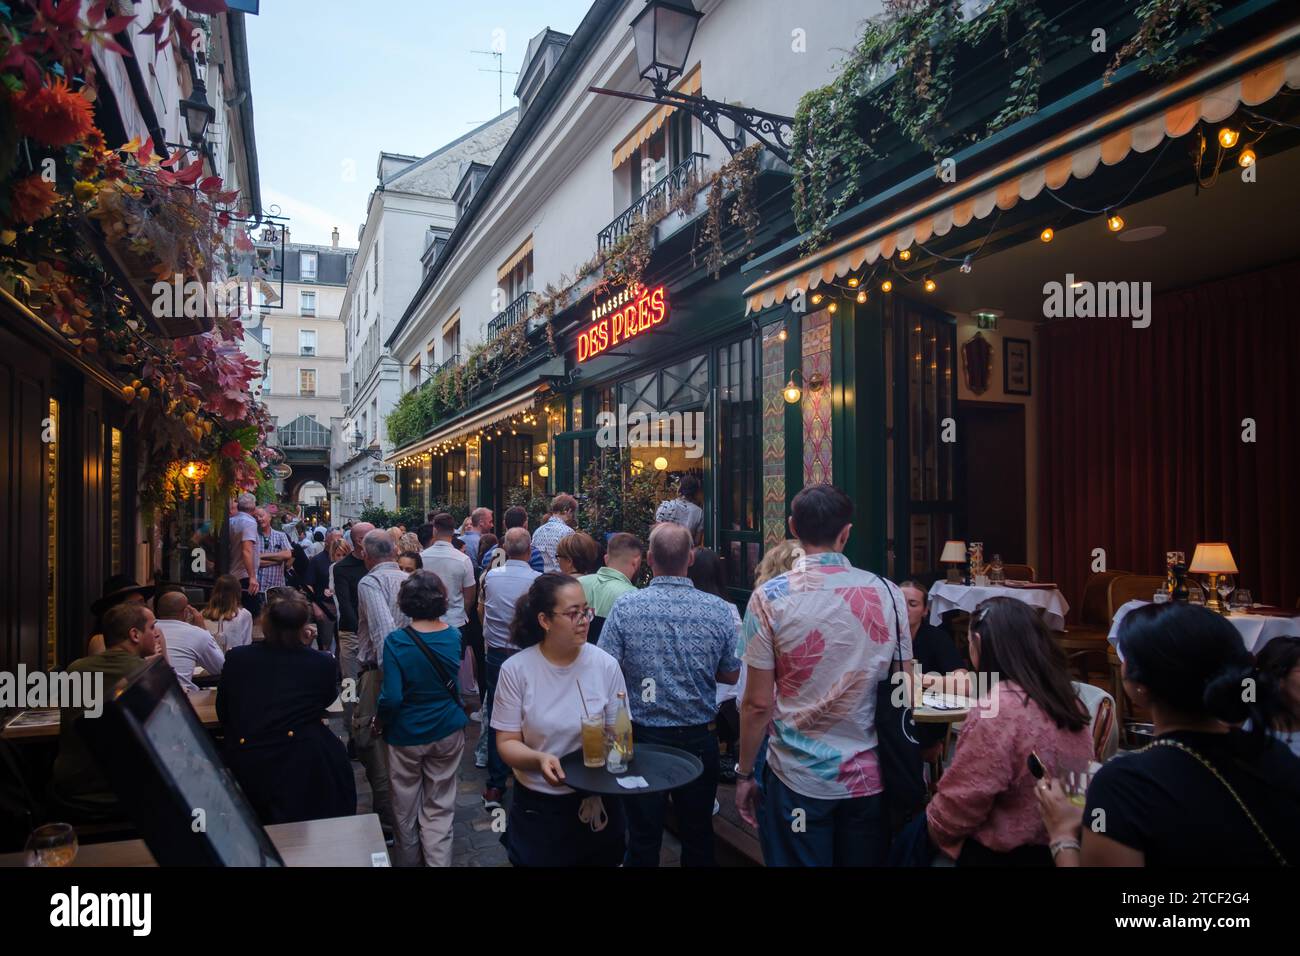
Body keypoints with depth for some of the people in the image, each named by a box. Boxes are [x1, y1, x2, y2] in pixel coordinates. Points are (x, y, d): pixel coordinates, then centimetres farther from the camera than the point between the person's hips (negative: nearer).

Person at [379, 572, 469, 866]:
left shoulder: (396, 642, -20)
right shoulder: (455, 636, -8)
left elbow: (392, 698, -22)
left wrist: (381, 719, -5)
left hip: (406, 735, -2)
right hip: (447, 732, 2)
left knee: (405, 807, 19)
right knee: (440, 808, 14)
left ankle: (406, 860, 38)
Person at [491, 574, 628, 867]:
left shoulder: (605, 665, -9)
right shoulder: (516, 670, -13)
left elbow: (617, 734, 0)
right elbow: (507, 742, -10)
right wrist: (539, 759, -29)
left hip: (599, 802, 2)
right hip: (538, 805, -1)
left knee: (601, 859, 18)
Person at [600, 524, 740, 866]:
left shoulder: (625, 607, -15)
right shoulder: (720, 610, -11)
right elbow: (731, 675, -1)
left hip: (643, 736, -1)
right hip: (699, 738, 2)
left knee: (643, 838, 14)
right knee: (698, 835, 20)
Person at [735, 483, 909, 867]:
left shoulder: (770, 598, -12)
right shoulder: (887, 593, -4)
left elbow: (758, 703, -11)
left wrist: (744, 773, 2)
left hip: (799, 778, -2)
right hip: (870, 776, 3)